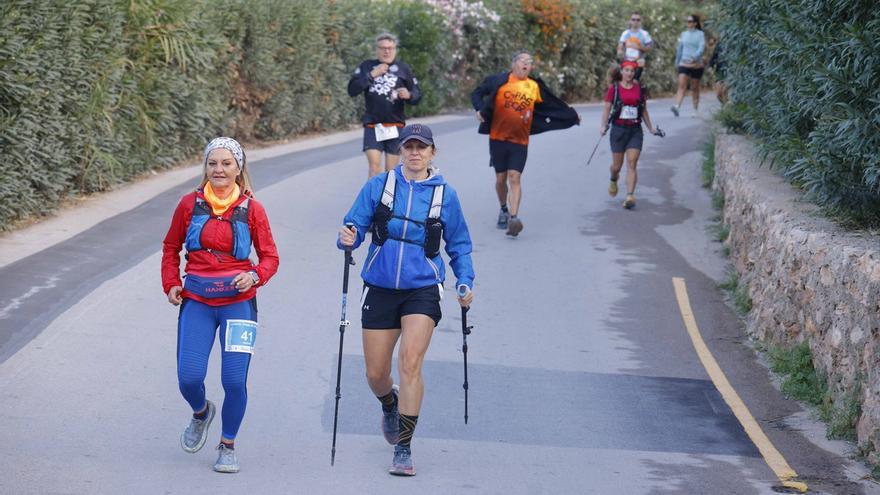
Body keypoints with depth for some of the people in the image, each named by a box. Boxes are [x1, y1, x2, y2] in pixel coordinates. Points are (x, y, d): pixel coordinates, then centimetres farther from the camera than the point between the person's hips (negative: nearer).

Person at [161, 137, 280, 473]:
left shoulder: (251, 209, -1)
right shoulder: (190, 204, 2)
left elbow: (270, 256, 4)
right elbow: (171, 247, 16)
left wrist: (255, 276, -15)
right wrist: (171, 285, 5)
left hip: (238, 302, -1)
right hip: (197, 302, 1)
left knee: (234, 381, -7)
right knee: (188, 378, -8)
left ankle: (228, 446, 17)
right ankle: (201, 413, 29)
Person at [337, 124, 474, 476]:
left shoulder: (445, 195, 1)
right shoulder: (379, 186, 0)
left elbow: (459, 245, 12)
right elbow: (355, 225, 0)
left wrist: (465, 282, 1)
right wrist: (348, 239, -22)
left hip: (422, 290, -1)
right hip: (380, 289, 2)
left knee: (410, 363, -19)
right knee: (376, 374, 6)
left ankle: (403, 449, -11)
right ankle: (390, 406, 43)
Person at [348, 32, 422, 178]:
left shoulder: (403, 69, 9)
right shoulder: (366, 66, 7)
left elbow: (417, 96, 9)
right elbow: (352, 90, -3)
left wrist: (408, 95, -14)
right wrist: (371, 75, -13)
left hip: (395, 126, 1)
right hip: (373, 126, -1)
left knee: (391, 170, 3)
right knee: (374, 165, -13)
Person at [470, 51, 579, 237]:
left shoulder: (534, 87, 7)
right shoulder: (499, 81, 0)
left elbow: (553, 105, 18)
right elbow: (477, 94, 8)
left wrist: (572, 116, 23)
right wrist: (480, 109, -9)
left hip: (520, 140, 0)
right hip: (498, 137, 0)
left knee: (515, 178, -12)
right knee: (501, 178, 9)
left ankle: (513, 218, -20)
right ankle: (504, 210, 33)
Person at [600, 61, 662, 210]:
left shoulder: (639, 88, 6)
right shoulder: (614, 88, 0)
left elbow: (644, 110, 15)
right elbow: (607, 108, 1)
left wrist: (651, 129, 18)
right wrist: (603, 126, -12)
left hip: (635, 130, 1)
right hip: (618, 129, -1)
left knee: (632, 164, -11)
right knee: (617, 165, 7)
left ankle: (630, 197, -16)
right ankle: (613, 180, 43)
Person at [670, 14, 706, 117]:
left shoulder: (700, 34, -1)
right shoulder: (684, 34, 10)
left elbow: (701, 48, -13)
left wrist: (694, 57, -28)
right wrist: (677, 62, 22)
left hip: (696, 65, -2)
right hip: (684, 64, 2)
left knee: (695, 88, 9)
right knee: (681, 85, -14)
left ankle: (696, 109, 21)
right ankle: (677, 107, -27)